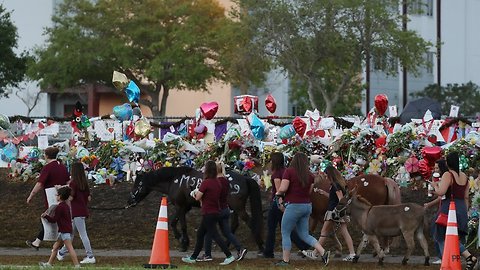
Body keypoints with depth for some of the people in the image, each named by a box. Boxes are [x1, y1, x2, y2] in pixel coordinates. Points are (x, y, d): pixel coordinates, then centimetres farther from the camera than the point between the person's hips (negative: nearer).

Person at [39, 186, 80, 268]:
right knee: (55, 247, 15)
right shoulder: (66, 206, 15)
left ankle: (77, 265, -15)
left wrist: (46, 216, 0)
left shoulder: (59, 207, -15)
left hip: (65, 231, -10)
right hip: (67, 230, 10)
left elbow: (54, 219, -13)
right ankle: (49, 263, 19)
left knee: (70, 248, -11)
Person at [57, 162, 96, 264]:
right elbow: (89, 198, 10)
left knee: (83, 234, -7)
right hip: (83, 209, 8)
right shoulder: (84, 183, 8)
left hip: (77, 212, -8)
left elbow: (70, 198, -17)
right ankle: (62, 252, 32)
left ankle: (90, 256, -10)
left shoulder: (73, 183, -13)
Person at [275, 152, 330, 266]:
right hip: (307, 205, 6)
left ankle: (285, 260, 6)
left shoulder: (289, 171, -10)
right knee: (304, 235, 15)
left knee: (285, 233, 6)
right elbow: (309, 191, 9)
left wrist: (278, 194, 5)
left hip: (294, 205, -6)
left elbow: (282, 189, -15)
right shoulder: (309, 175, 6)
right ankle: (323, 252, 2)